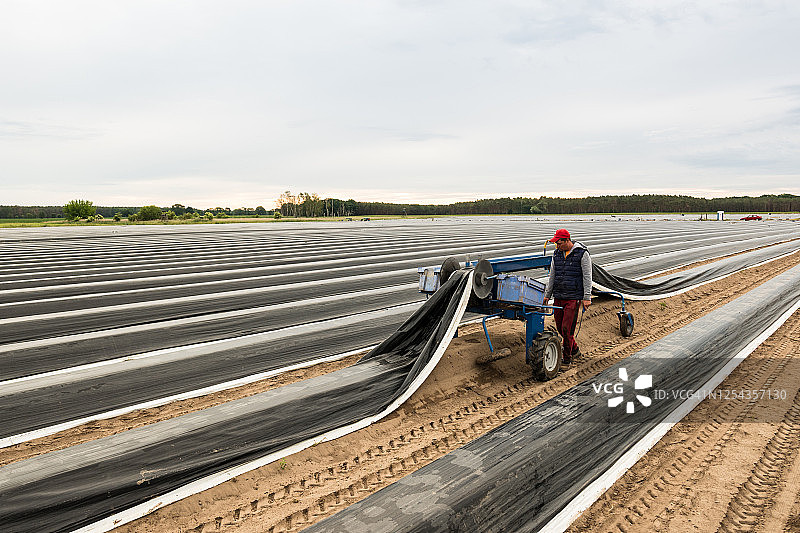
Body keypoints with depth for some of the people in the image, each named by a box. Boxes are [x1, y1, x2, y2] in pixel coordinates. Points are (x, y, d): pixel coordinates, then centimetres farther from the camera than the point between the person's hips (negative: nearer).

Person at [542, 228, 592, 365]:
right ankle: (575, 350, 31)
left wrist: (587, 298, -11)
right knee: (560, 327, 10)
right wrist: (547, 295, 16)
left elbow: (587, 277, -7)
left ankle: (567, 358, 6)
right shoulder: (556, 254, 10)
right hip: (558, 297, 6)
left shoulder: (582, 254, -6)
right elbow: (552, 276, 17)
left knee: (567, 328, -8)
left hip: (574, 297, -6)